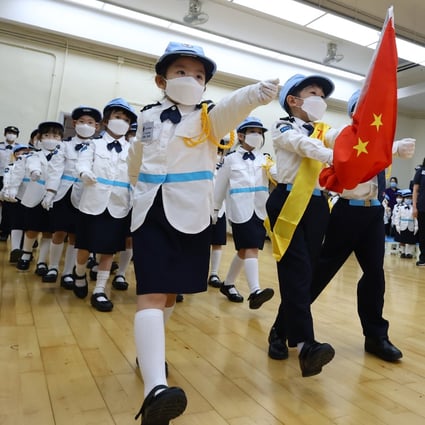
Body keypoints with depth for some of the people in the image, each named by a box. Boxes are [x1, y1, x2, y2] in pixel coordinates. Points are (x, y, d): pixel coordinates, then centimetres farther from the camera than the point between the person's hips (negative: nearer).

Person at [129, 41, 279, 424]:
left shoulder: (209, 117, 0)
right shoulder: (147, 117, 8)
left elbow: (233, 105, -23)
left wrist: (259, 92, -42)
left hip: (191, 217, 0)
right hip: (151, 215, 1)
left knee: (171, 293, 13)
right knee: (152, 295, -14)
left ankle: (150, 351, 36)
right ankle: (155, 388, -22)